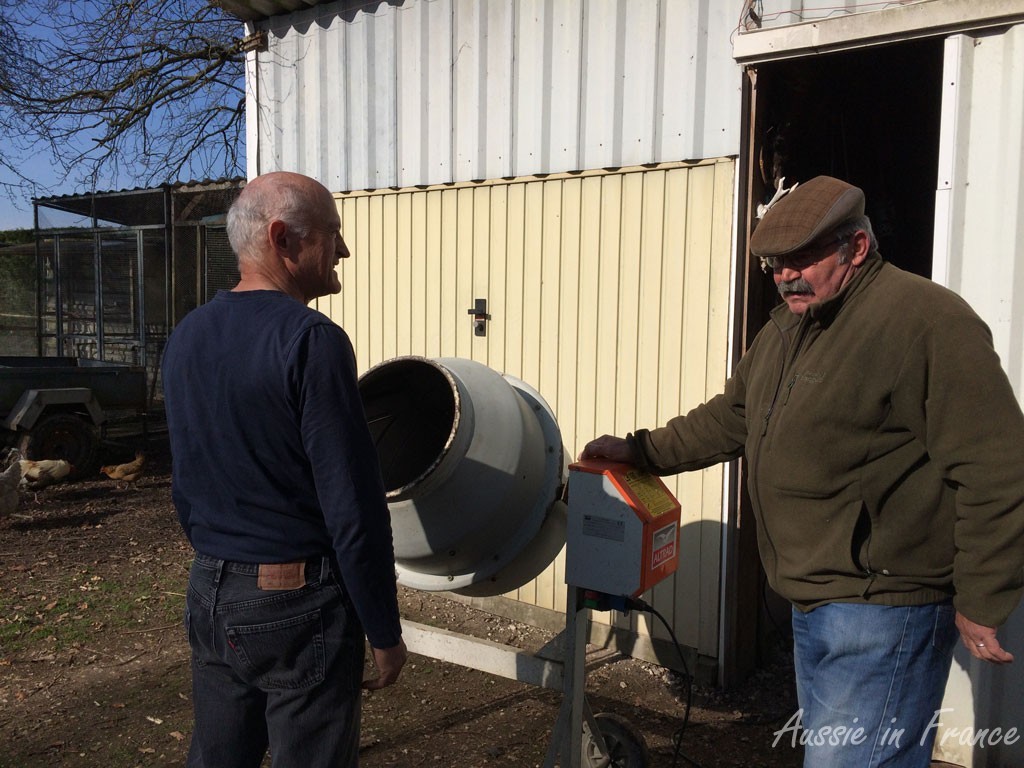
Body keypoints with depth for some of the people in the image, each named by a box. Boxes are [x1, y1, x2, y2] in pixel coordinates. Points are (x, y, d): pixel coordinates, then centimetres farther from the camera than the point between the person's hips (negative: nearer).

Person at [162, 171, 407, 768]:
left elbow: (186, 480, 14)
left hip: (210, 593, 8)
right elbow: (354, 508, -20)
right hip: (298, 605, -7)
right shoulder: (312, 340, -19)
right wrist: (384, 633, -10)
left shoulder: (187, 337, 5)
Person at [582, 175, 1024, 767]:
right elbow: (731, 418, 18)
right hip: (814, 602, 9)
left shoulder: (927, 319, -18)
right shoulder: (788, 327, 12)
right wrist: (639, 450, 11)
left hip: (882, 610, -9)